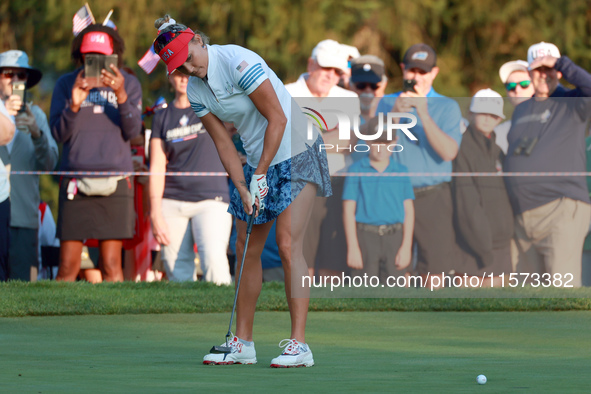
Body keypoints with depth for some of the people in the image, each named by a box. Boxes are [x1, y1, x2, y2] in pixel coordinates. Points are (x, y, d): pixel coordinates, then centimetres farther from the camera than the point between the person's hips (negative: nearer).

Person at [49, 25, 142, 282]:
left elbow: (132, 131, -2)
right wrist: (74, 105, -15)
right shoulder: (65, 85, 9)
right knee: (67, 267, -3)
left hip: (115, 182, 0)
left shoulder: (129, 84, 9)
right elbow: (58, 134, 3)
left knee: (111, 266, -5)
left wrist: (121, 96, -18)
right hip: (75, 181, 0)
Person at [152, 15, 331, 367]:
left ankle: (299, 344, -18)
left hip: (294, 154, -8)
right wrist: (243, 188, -8)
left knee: (289, 246, -15)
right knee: (247, 249, 6)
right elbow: (224, 143, 4)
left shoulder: (239, 62, -21)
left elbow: (278, 118, -20)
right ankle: (243, 343, 13)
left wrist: (260, 174, -16)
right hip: (258, 161, 8)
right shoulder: (195, 91, 1)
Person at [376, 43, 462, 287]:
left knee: (434, 267, -4)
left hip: (432, 196, -1)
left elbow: (449, 152, -10)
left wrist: (423, 114, -18)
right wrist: (394, 114, -13)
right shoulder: (387, 103, 12)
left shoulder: (447, 107, 5)